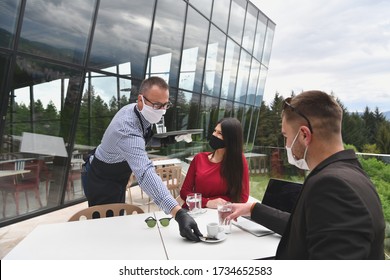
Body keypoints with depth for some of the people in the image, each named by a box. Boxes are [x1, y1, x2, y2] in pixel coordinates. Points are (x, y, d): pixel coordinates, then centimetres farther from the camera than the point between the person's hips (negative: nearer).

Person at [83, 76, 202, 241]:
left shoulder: (133, 109, -10)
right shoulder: (128, 129, -40)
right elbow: (145, 172, -54)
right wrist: (178, 212, -62)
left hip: (115, 177, 9)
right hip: (103, 183, -9)